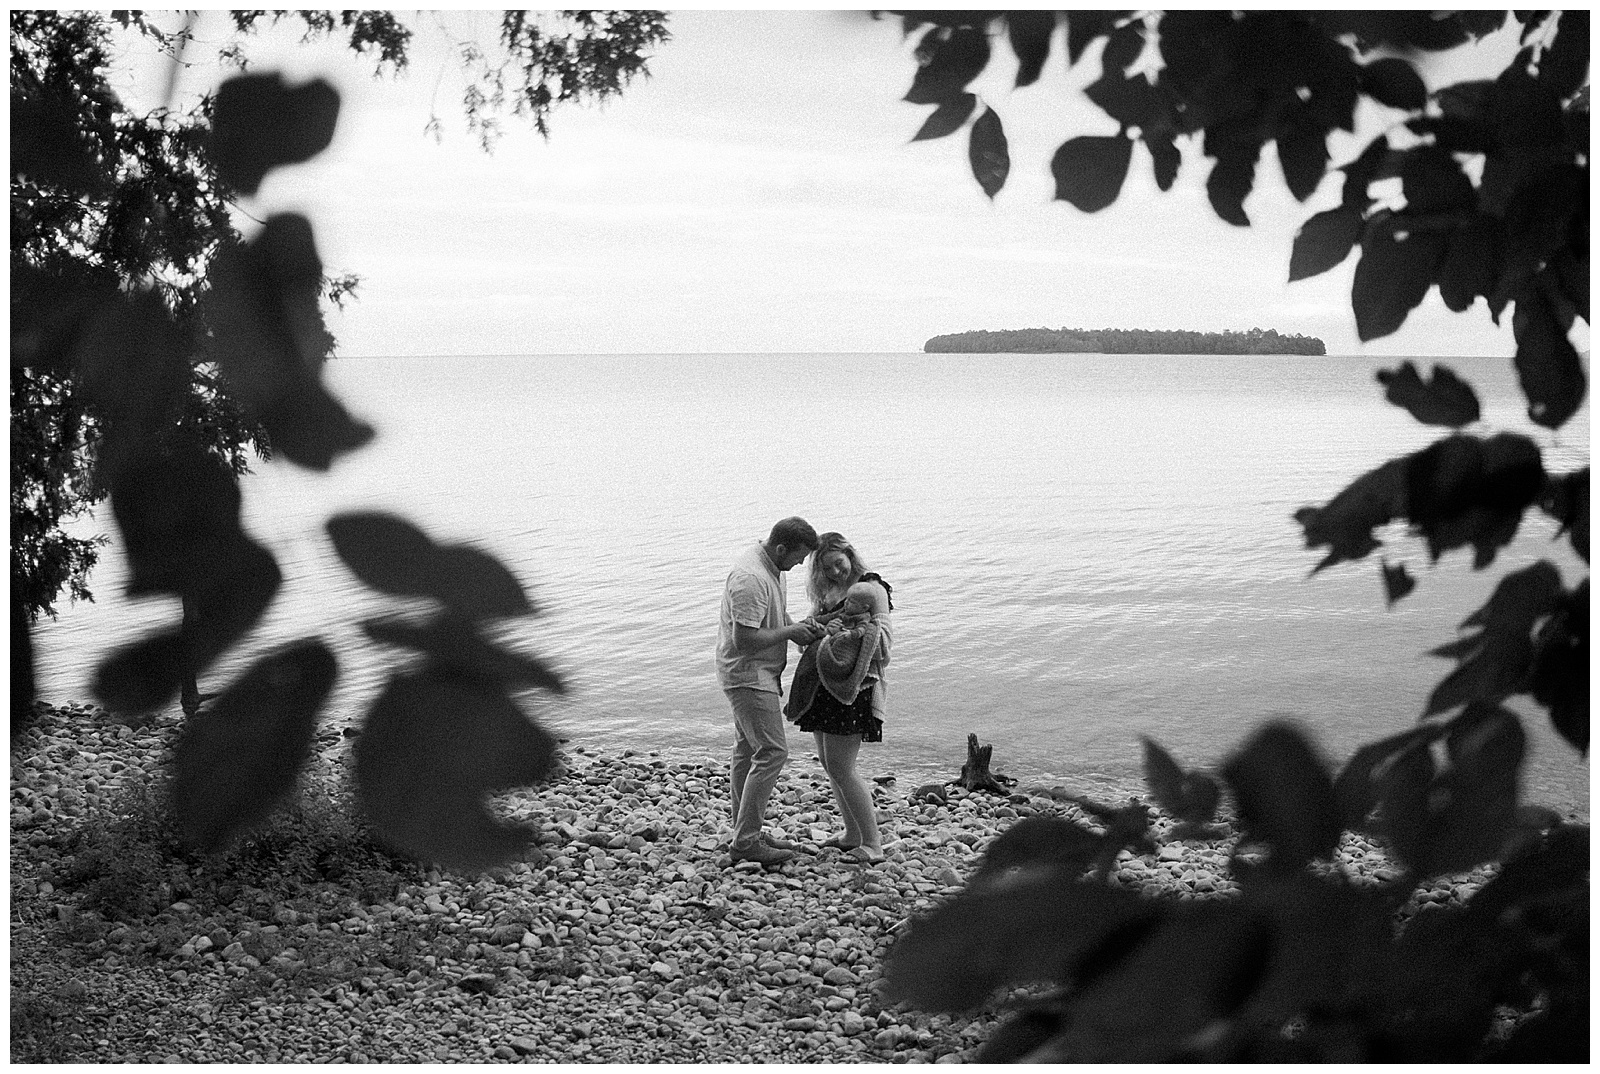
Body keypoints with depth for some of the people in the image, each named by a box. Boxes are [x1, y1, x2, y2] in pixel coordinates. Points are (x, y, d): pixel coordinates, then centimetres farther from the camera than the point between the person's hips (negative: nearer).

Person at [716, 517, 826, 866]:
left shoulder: (771, 567, 7)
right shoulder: (750, 578, -26)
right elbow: (744, 640, -28)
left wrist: (798, 625, 4)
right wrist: (790, 632, -17)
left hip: (758, 675, 11)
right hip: (749, 675, -11)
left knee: (748, 752, 14)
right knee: (772, 752, -11)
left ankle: (746, 834, 22)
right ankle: (746, 841, -6)